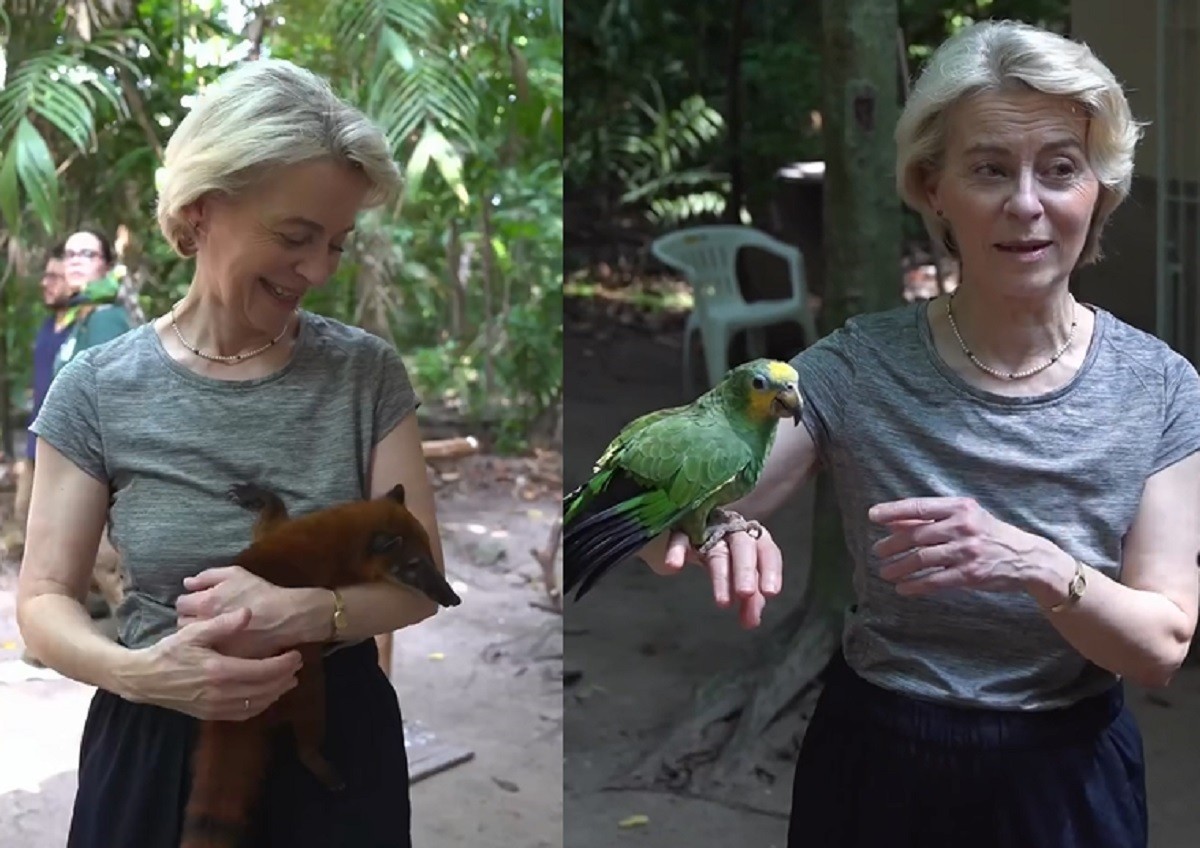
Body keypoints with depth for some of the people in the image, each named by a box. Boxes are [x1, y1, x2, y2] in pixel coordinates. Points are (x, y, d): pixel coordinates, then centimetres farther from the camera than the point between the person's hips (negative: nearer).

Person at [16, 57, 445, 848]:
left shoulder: (368, 372, -6)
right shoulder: (97, 389, -6)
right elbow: (44, 600, -4)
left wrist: (306, 611, -25)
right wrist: (135, 671, -25)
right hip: (159, 751, 0)